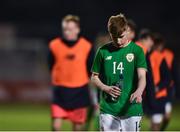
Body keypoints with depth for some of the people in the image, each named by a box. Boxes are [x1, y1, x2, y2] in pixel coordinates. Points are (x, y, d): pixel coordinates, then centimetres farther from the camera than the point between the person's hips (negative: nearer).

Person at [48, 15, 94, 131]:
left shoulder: (87, 46, -4)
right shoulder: (54, 45, -3)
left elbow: (91, 69, 5)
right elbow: (51, 67, 9)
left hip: (79, 91, 0)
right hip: (60, 91, 0)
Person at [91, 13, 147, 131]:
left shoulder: (137, 50, -2)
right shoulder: (103, 51, 5)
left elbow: (142, 76, -13)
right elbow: (94, 77, 13)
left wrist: (138, 92, -34)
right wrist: (105, 88, -8)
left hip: (131, 109, -2)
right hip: (108, 110, 2)